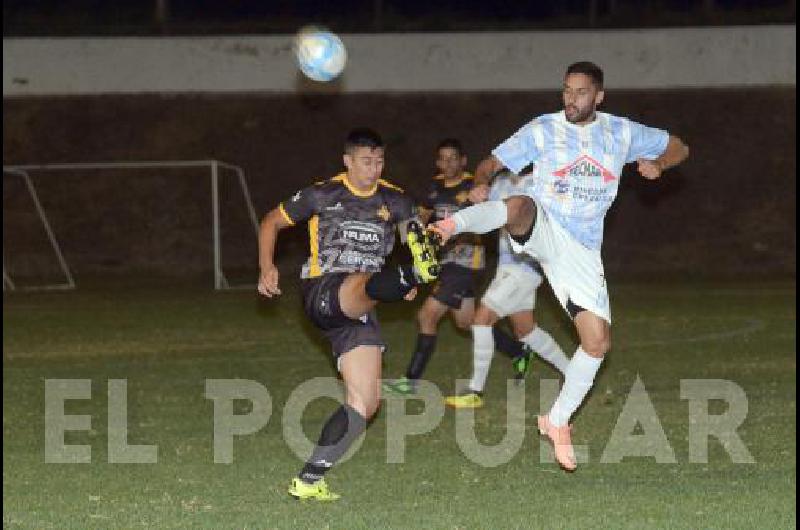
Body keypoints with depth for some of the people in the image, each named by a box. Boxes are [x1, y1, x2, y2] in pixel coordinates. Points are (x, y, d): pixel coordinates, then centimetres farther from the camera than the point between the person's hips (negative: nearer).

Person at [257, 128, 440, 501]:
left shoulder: (393, 200, 13)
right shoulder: (322, 195, 5)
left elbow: (417, 236, 3)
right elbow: (273, 222, 14)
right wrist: (267, 267, -2)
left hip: (358, 311, 5)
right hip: (323, 292, -5)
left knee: (365, 402, -4)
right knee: (365, 281, -40)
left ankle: (308, 481, 1)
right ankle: (416, 274, -75)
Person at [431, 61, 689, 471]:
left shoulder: (622, 133, 8)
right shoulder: (543, 130, 1)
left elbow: (678, 147, 19)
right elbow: (492, 163, 1)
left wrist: (657, 164, -5)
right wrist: (481, 183, -24)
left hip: (581, 250, 3)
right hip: (541, 231, -3)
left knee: (597, 341, -3)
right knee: (521, 205, -40)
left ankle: (558, 421, 14)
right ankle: (455, 224, -62)